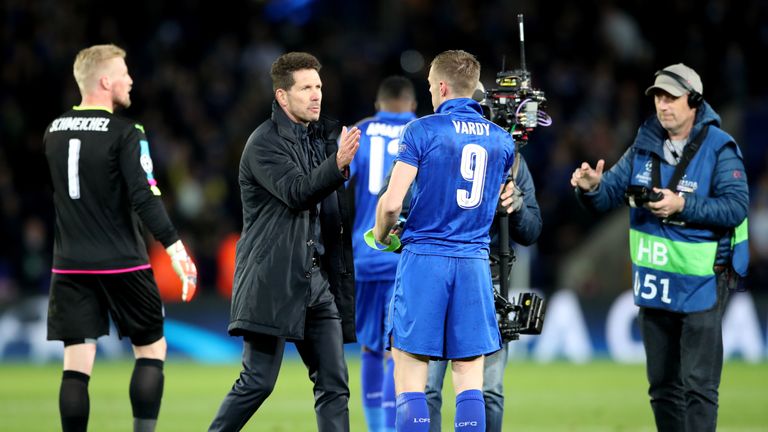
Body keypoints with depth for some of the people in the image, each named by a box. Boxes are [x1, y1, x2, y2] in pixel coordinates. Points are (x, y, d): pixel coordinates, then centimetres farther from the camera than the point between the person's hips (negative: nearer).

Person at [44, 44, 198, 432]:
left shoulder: (54, 132, 8)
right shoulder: (124, 133, -10)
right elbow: (144, 198, -18)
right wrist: (174, 247, -18)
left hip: (70, 267, 4)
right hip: (122, 264, -4)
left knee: (76, 365, 2)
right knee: (151, 349, 11)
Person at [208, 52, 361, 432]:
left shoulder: (321, 137, 15)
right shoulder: (265, 143, -8)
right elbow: (296, 192, -23)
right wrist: (338, 164, -38)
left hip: (318, 278, 7)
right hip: (275, 281, -7)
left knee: (334, 384, 2)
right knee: (257, 382, -6)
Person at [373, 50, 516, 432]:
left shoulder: (422, 131, -7)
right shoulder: (501, 140, 9)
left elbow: (392, 202, -10)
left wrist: (381, 235, 9)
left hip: (424, 258, -4)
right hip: (475, 262, 4)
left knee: (409, 379, 0)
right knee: (469, 381, 5)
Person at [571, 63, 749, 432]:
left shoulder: (720, 149, -12)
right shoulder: (644, 146, 5)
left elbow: (737, 206, -20)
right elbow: (611, 193, 2)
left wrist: (683, 206, -30)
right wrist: (592, 188, -21)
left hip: (701, 281, -6)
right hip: (654, 282, 6)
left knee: (698, 384, -7)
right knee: (662, 384, 15)